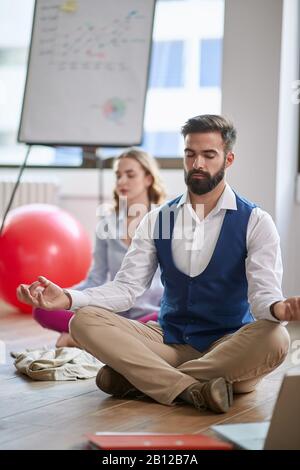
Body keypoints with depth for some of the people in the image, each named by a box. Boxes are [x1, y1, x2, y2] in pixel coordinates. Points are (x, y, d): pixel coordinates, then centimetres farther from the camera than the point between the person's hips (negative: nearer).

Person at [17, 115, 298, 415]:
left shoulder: (255, 222, -3)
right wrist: (68, 298, -18)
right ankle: (191, 388, -34)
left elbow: (264, 292, -15)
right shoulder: (158, 220, 7)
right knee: (84, 320, -18)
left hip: (229, 346, -2)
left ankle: (137, 378, -27)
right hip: (170, 341, 3)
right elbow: (127, 286, 0)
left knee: (275, 339, -36)